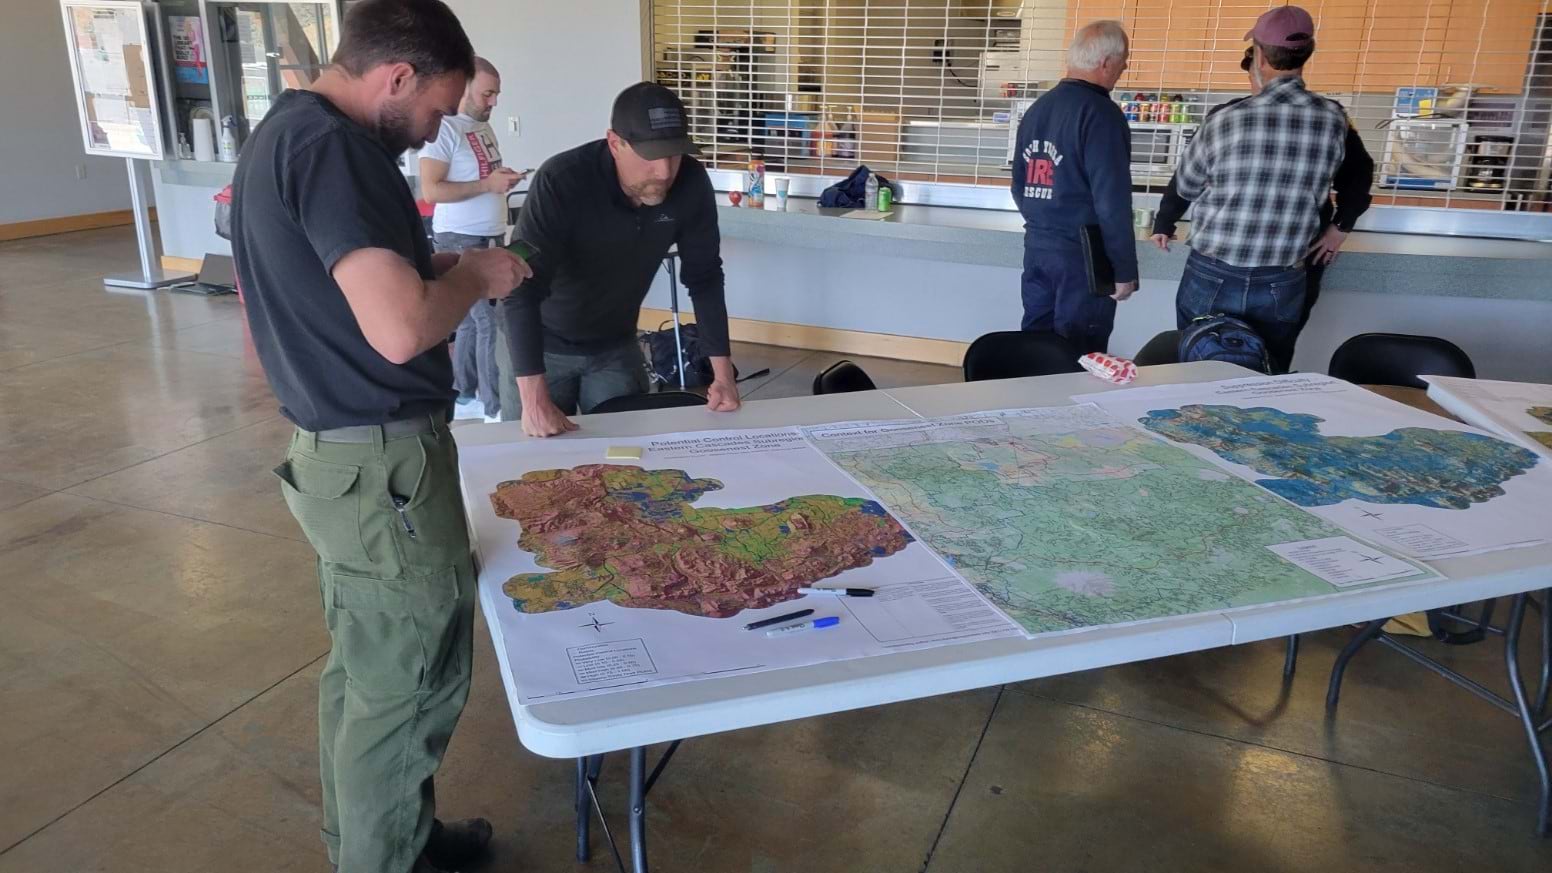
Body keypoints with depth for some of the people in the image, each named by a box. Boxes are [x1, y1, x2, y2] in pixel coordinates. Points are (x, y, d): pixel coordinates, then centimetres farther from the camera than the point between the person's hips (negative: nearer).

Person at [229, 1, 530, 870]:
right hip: (384, 460, -10)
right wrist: (476, 275, -12)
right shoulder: (333, 146, -21)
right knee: (411, 681, 5)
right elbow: (401, 331, -30)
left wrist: (437, 264, 10)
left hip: (341, 453, 10)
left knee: (364, 667, 21)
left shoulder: (284, 130, 12)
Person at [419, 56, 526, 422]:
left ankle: (463, 391, 24)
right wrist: (488, 184, -22)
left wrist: (503, 177, 8)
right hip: (462, 240, -9)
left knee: (472, 318, 14)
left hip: (490, 237, 9)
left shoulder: (484, 126, 14)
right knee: (490, 321, -9)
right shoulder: (444, 128, -15)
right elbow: (431, 190, -20)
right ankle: (496, 407, -3)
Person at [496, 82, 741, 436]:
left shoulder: (692, 184, -18)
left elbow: (704, 277, -8)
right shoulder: (561, 181, -30)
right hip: (542, 344, -3)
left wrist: (723, 372, -13)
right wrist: (534, 399, -40)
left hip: (616, 345, 3)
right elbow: (522, 289, -33)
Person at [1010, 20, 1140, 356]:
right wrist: (1124, 268, -13)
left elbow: (1020, 184, 18)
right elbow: (1112, 200, -18)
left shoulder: (1037, 108, 11)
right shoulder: (1100, 112, -13)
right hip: (1082, 252, -8)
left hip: (1036, 246, 8)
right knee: (1078, 358, 0)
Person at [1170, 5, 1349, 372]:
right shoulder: (1334, 120, -4)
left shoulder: (1224, 122, -12)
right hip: (1281, 287, 2)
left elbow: (1186, 188, 5)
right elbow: (1317, 193, 9)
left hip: (1212, 279, -2)